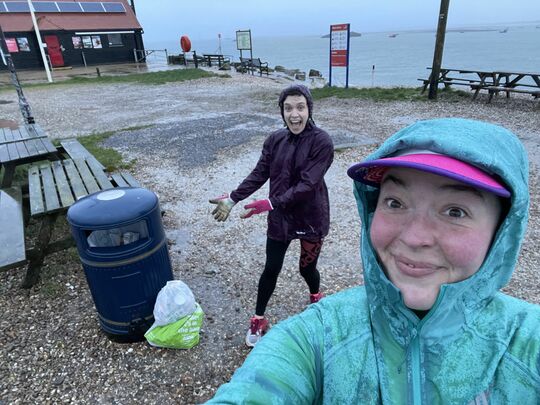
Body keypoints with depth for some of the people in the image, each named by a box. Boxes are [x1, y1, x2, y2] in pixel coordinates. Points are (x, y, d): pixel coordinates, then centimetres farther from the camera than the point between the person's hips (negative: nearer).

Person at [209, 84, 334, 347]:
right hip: (280, 218, 3)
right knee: (271, 269, 11)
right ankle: (258, 319, 31)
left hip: (311, 218, -3)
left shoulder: (321, 142, -17)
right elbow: (259, 175, 0)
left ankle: (316, 297, 50)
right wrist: (232, 199, -10)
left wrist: (271, 203, -29)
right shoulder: (275, 140, -3)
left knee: (307, 268, 15)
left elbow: (307, 184, -23)